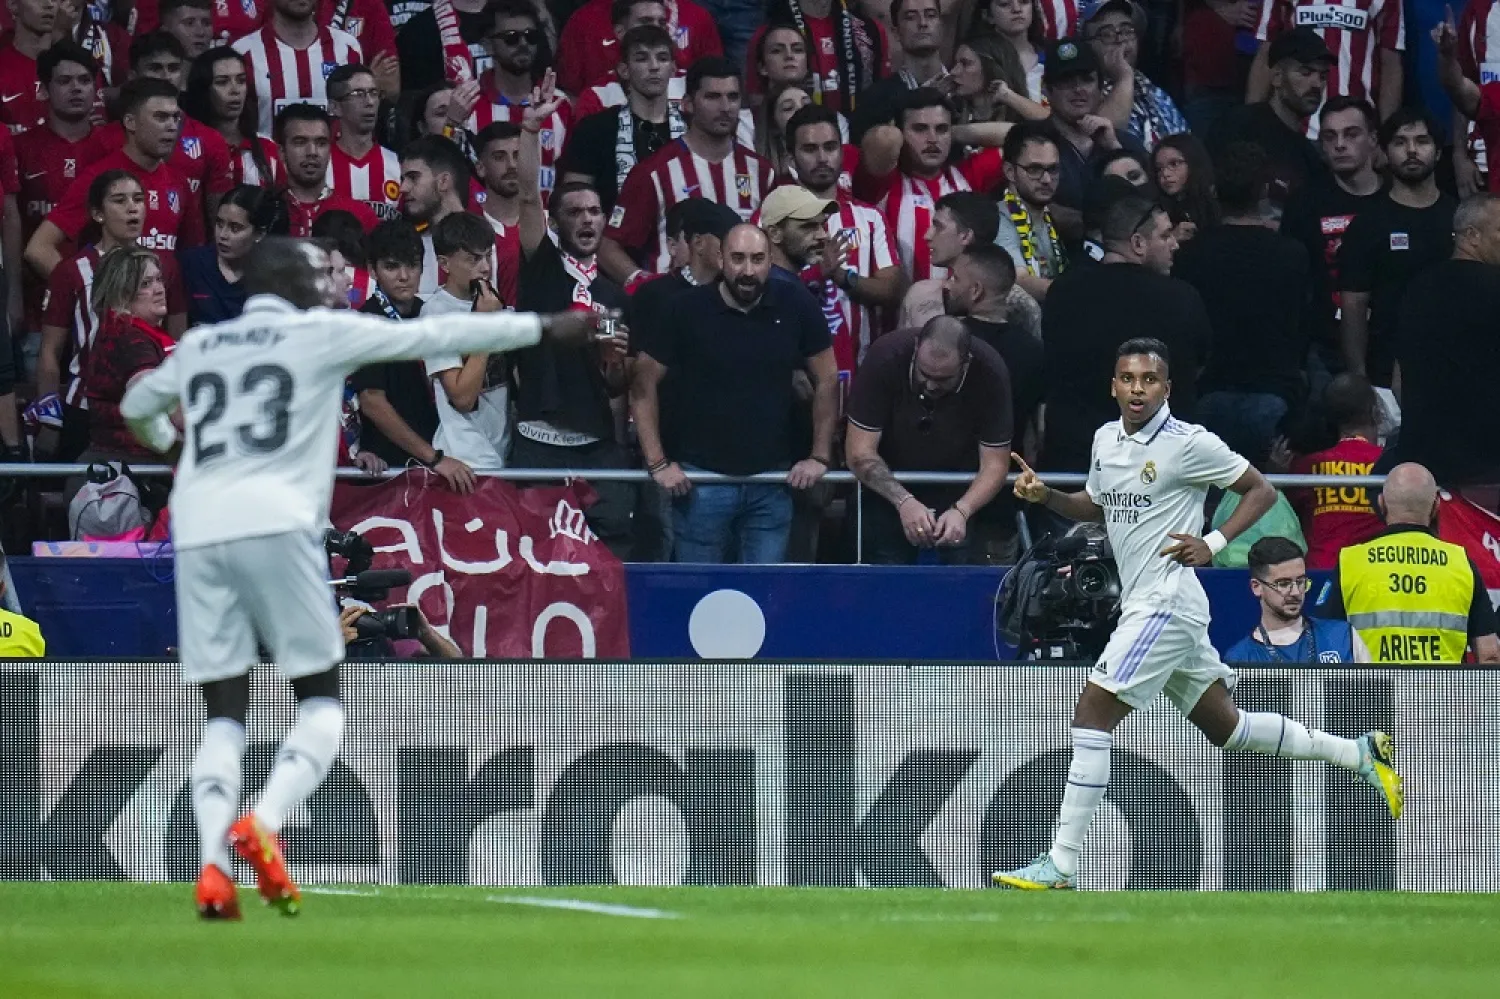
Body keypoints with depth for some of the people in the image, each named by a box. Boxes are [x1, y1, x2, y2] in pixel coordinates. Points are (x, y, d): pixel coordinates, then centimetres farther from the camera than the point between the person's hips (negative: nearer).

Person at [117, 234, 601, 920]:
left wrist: (164, 441, 64)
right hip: (275, 523, -4)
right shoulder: (323, 334, 11)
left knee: (224, 714, 6)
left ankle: (213, 867, -14)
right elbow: (438, 335, 13)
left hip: (196, 530, 4)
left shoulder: (197, 348, 23)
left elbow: (136, 406, 41)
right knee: (320, 701, 6)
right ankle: (260, 826, -19)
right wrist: (544, 328, 21)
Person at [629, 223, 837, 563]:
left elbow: (826, 381, 6)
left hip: (771, 481, 1)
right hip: (701, 480, -1)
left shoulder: (795, 307, -3)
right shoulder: (687, 310, -7)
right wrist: (657, 463, -7)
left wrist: (820, 457, 2)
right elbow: (644, 384, -3)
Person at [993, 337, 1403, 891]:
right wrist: (1046, 495, 7)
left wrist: (1213, 543, -14)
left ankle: (1060, 864, -14)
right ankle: (1358, 752, 27)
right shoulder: (1106, 439, 11)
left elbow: (1260, 491, -3)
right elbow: (1096, 507, 26)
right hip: (1144, 606, 9)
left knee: (1092, 714, -14)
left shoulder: (1190, 444, -11)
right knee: (1228, 726, 15)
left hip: (1166, 606, -9)